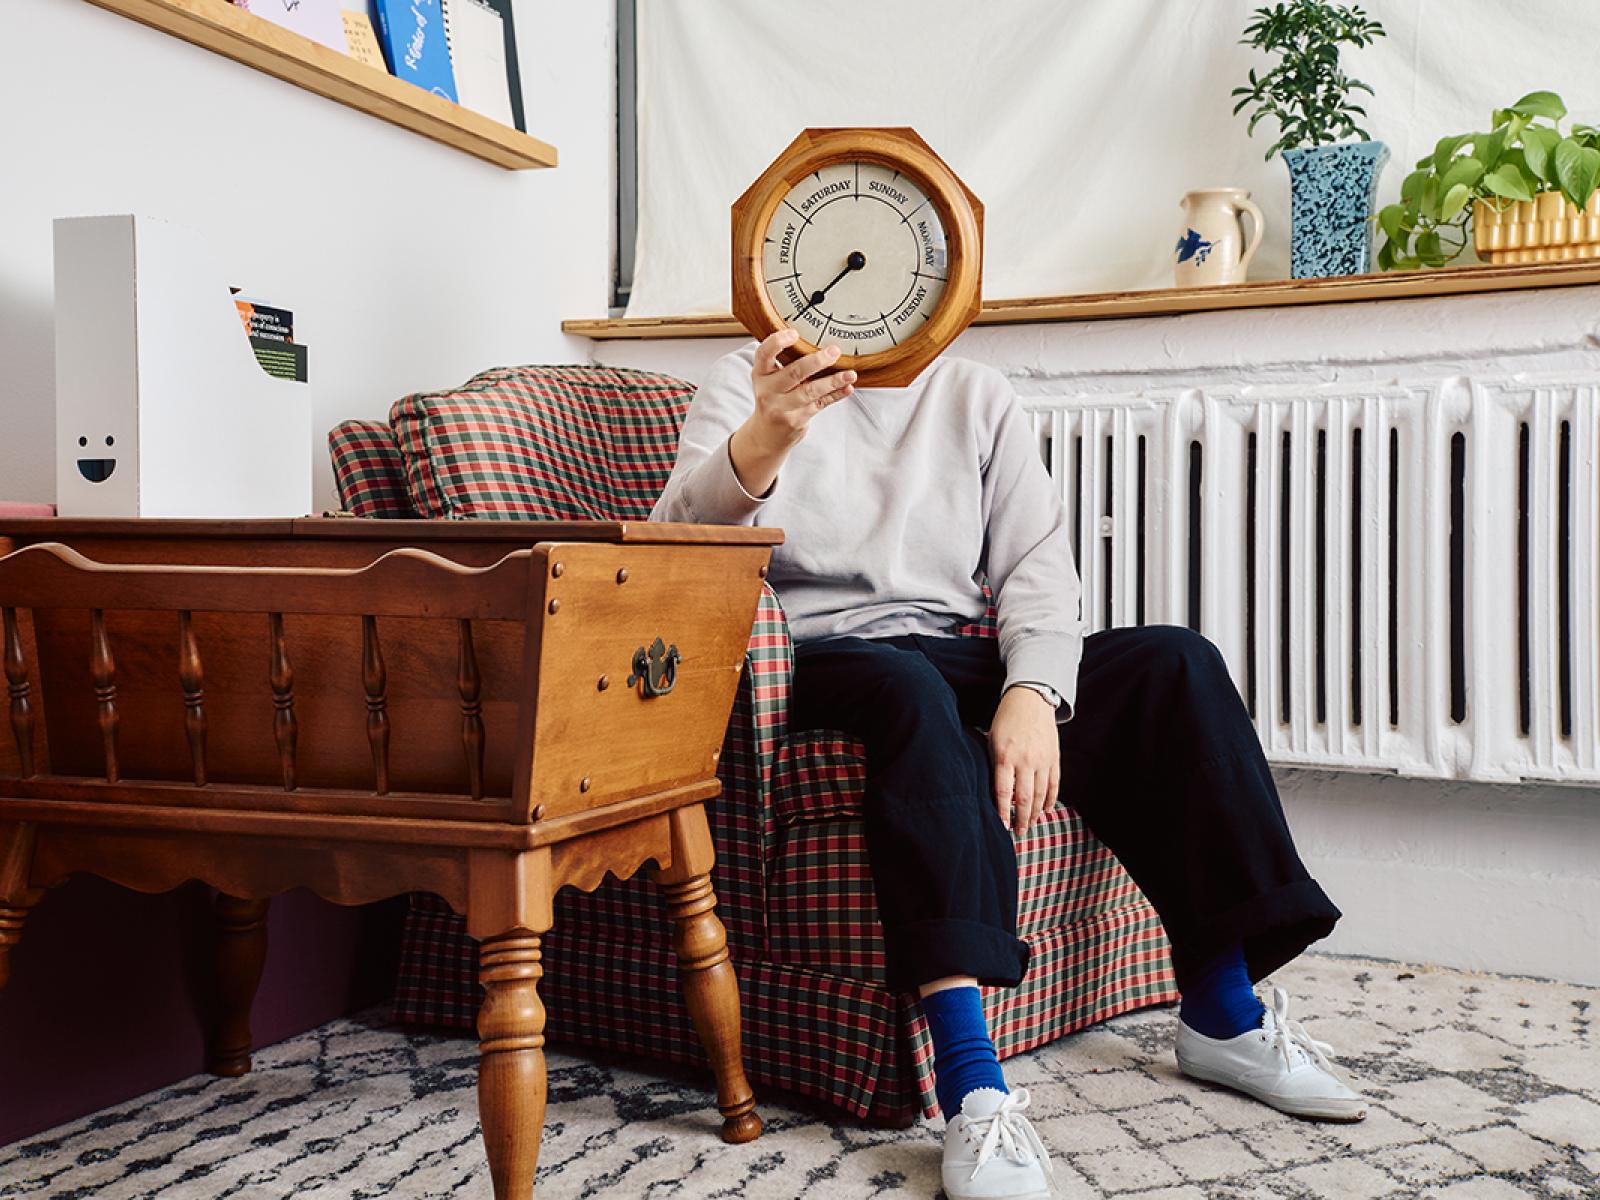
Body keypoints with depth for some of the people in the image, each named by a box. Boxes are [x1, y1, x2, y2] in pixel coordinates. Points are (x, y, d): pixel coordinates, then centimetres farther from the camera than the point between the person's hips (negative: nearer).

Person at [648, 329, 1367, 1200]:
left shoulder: (979, 397, 14)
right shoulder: (745, 383, 4)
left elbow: (1037, 564, 2)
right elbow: (677, 541, -14)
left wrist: (1033, 693, -18)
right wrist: (765, 437, -35)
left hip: (958, 660, 5)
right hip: (815, 663, -4)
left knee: (1172, 661, -14)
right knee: (909, 688, -36)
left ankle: (1223, 1014, -7)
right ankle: (971, 1087, -40)